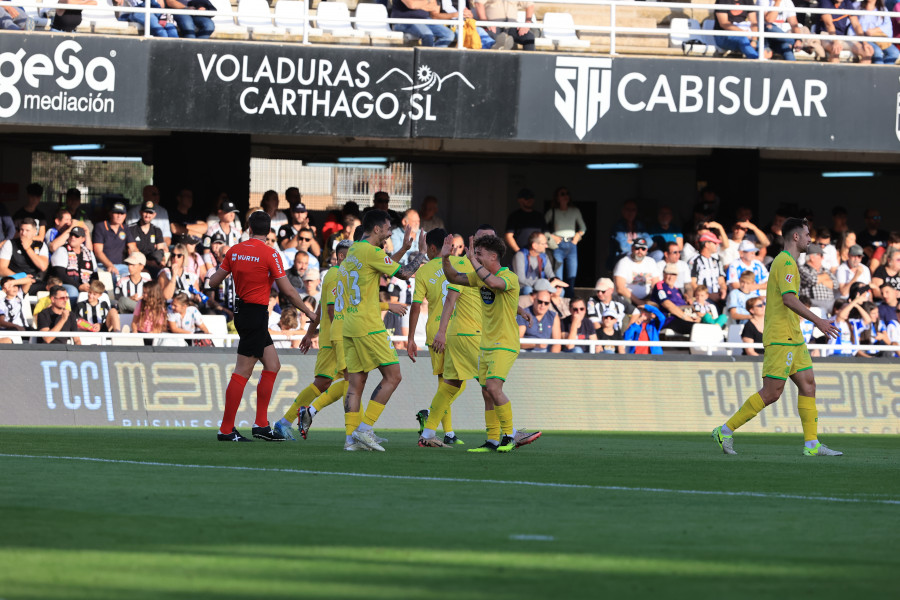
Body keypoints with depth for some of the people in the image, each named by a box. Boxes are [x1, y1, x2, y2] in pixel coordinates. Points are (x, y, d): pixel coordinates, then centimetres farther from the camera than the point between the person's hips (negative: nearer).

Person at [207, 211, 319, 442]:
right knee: (242, 372, -5)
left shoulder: (235, 251, 4)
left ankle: (261, 425, 13)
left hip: (241, 311, 7)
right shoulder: (270, 255, -13)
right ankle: (226, 430, -5)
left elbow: (213, 282, 9)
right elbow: (288, 291, -10)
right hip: (256, 315, -7)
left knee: (272, 365, 14)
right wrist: (309, 313, 1)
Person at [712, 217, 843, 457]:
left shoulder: (784, 261, 19)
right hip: (781, 338, -10)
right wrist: (817, 320, -28)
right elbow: (788, 298, -25)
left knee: (808, 385, 5)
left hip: (792, 338, 10)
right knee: (771, 393, -9)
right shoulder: (786, 262, -13)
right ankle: (725, 431, -3)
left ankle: (812, 444, 3)